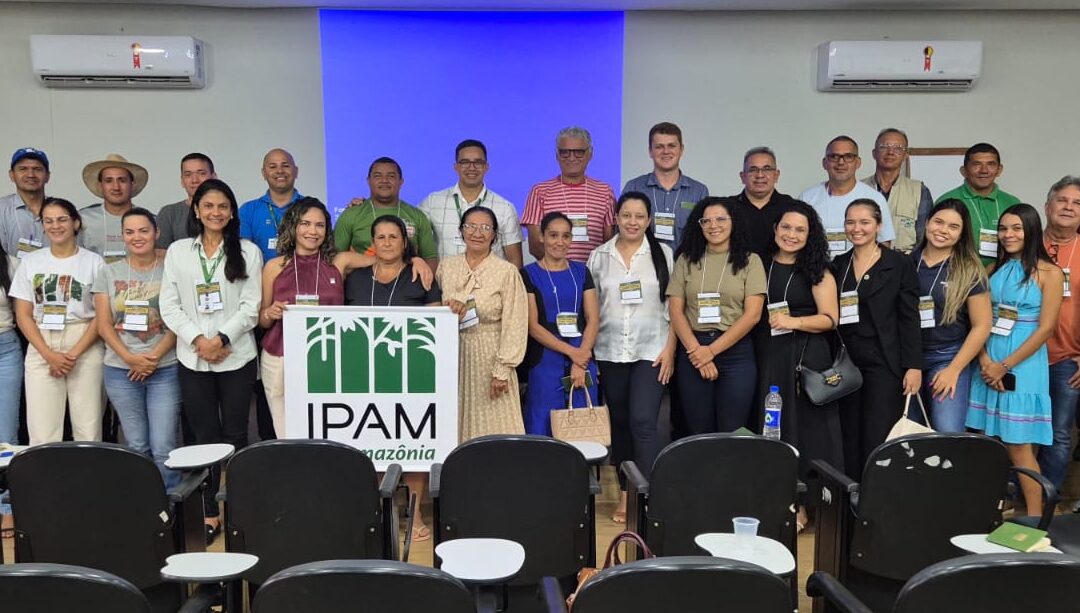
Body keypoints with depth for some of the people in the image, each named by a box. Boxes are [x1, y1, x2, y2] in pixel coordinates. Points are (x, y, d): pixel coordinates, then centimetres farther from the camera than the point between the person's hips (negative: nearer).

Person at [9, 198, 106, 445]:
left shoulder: (93, 262, 3)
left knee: (88, 432, -5)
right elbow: (23, 315, 6)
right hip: (41, 349, 2)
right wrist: (49, 355, -6)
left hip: (85, 348, -2)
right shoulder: (31, 262, 10)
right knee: (42, 435, -2)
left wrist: (74, 354, -10)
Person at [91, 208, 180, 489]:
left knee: (163, 448, -4)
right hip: (121, 371, 3)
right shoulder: (109, 273, 8)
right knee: (136, 447, 11)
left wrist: (155, 356, -13)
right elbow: (104, 324, 4)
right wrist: (129, 358, -10)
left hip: (165, 369, -2)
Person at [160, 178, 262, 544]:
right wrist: (197, 339, -9)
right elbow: (169, 306, 4)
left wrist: (221, 338, -13)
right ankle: (209, 513, 15)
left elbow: (251, 306, -2)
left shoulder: (248, 251, 4)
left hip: (237, 357, -1)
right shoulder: (178, 251, 8)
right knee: (205, 437, 7)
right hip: (193, 359, 1)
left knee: (235, 435, 4)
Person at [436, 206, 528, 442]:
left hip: (489, 360, -4)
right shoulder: (446, 267, 9)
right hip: (454, 359, 4)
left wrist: (502, 371, -12)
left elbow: (514, 325, -8)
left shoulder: (507, 272, -5)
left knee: (493, 426, -4)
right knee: (456, 425, 5)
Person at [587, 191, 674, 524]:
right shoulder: (599, 256, 7)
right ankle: (626, 493, 23)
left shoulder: (663, 253, 2)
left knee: (643, 421, -13)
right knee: (619, 424, 10)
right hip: (610, 353, 3)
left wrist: (670, 349, -6)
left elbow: (673, 307, 1)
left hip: (651, 351, -2)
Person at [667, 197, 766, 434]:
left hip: (736, 352, -1)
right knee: (698, 432, 7)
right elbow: (675, 311, 3)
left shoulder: (750, 261, 3)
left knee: (732, 433, 0)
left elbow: (752, 314, -5)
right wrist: (696, 350, -10)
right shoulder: (686, 260, 8)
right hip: (693, 352, 1)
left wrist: (712, 350, -11)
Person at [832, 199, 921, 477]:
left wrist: (914, 366, -10)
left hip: (884, 363, -4)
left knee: (878, 441, -5)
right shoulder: (838, 265, 10)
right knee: (849, 440, 7)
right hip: (846, 363, 4)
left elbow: (910, 318, -4)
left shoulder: (899, 264, -1)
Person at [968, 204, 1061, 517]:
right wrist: (985, 360, -10)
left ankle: (1034, 516, 9)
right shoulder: (995, 270, 9)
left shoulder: (1049, 273, -4)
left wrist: (1005, 365, -12)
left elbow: (1045, 329, -10)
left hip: (1023, 366, -4)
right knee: (988, 441, 7)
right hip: (988, 366, 4)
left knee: (1018, 445, -3)